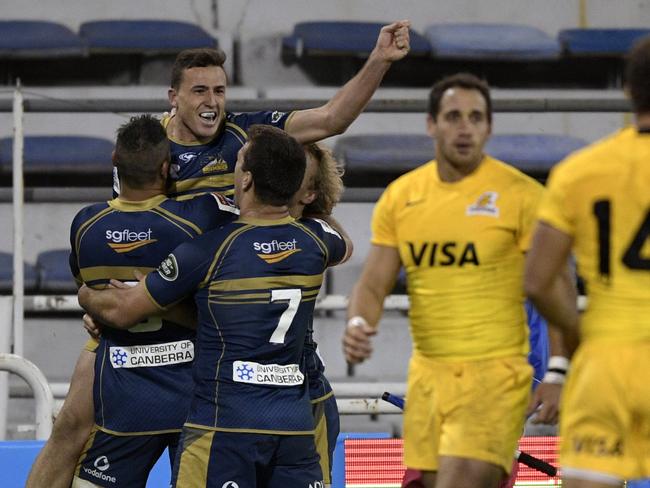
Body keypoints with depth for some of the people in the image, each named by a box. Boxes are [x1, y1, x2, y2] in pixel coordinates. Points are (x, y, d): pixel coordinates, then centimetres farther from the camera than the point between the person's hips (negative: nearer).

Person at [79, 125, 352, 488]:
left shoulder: (210, 250, -10)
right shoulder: (314, 241, 4)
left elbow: (122, 311, 1)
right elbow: (344, 246, 35)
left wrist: (86, 295, 23)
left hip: (223, 422, -5)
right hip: (295, 425, 5)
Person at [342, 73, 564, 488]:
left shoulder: (521, 195, -5)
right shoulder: (401, 197, 8)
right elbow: (373, 284, 9)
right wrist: (358, 324, -13)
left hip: (495, 375, -5)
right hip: (428, 373, 5)